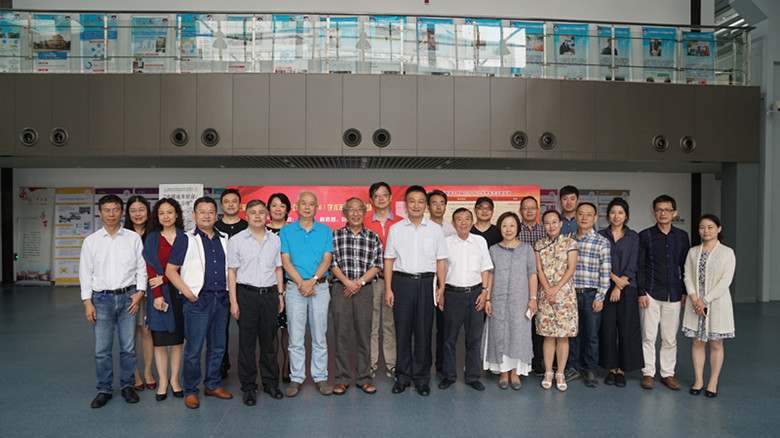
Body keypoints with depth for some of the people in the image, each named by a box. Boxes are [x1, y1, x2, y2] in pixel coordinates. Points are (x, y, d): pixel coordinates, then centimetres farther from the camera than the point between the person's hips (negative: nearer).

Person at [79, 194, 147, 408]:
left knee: (128, 347, 5)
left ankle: (127, 385, 21)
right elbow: (85, 273, 5)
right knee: (102, 349, 3)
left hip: (128, 298, 0)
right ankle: (104, 390, 17)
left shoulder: (133, 238, 4)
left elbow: (142, 268, 5)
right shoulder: (91, 241, 6)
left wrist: (140, 291, -6)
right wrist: (87, 302, -1)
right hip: (101, 298, 0)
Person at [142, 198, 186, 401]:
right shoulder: (152, 239, 6)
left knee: (177, 338, 5)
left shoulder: (184, 238, 5)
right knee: (159, 338, 1)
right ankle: (163, 381, 12)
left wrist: (164, 278, -11)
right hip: (159, 293, 0)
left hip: (179, 291, 0)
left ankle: (175, 380, 15)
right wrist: (158, 295, -10)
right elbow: (150, 268, -1)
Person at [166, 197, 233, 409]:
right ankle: (190, 391, 15)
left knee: (218, 347, 13)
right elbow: (170, 270, -4)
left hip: (221, 300, 5)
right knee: (193, 349, 0)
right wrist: (188, 293, -11)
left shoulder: (224, 239, 12)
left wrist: (231, 295, 9)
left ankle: (213, 385, 28)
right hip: (197, 301, -5)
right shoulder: (186, 240, -2)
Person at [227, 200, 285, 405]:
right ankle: (248, 386, 16)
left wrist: (280, 294, 7)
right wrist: (233, 301, -6)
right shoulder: (236, 240, 0)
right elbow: (232, 272, -1)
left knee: (268, 340, 10)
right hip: (246, 294, -2)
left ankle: (271, 382, 23)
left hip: (270, 294, 2)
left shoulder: (275, 240, 9)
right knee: (247, 342, 4)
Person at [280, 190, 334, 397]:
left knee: (320, 336, 6)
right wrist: (301, 283, -12)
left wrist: (312, 281, -14)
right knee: (295, 337, 3)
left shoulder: (325, 231, 7)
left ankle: (320, 377, 16)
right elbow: (285, 261, -2)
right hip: (295, 287, 0)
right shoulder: (286, 231, 5)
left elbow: (327, 259, -1)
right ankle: (296, 378, 14)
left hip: (320, 287, 1)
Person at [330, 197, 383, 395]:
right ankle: (341, 379, 11)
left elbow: (377, 265, 3)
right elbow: (332, 262, 1)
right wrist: (347, 282, -11)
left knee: (364, 333, 4)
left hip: (365, 289, 1)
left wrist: (359, 282, -9)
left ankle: (364, 378, 14)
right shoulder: (335, 236, 6)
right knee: (341, 333, 1)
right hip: (341, 289, 0)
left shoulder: (374, 237, 7)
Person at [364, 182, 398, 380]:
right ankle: (371, 364, 15)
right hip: (371, 278, -1)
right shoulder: (364, 222, 3)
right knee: (370, 323, 4)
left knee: (391, 323, 7)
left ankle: (391, 364, 17)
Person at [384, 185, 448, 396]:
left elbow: (441, 260, 7)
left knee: (423, 331, 4)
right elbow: (389, 260, 6)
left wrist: (441, 287, -1)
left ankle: (421, 378, 17)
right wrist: (388, 289, 0)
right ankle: (403, 376, 18)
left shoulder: (435, 229, 6)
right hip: (402, 282, 0)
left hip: (426, 282, 0)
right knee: (402, 331, 4)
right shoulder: (396, 229, 6)